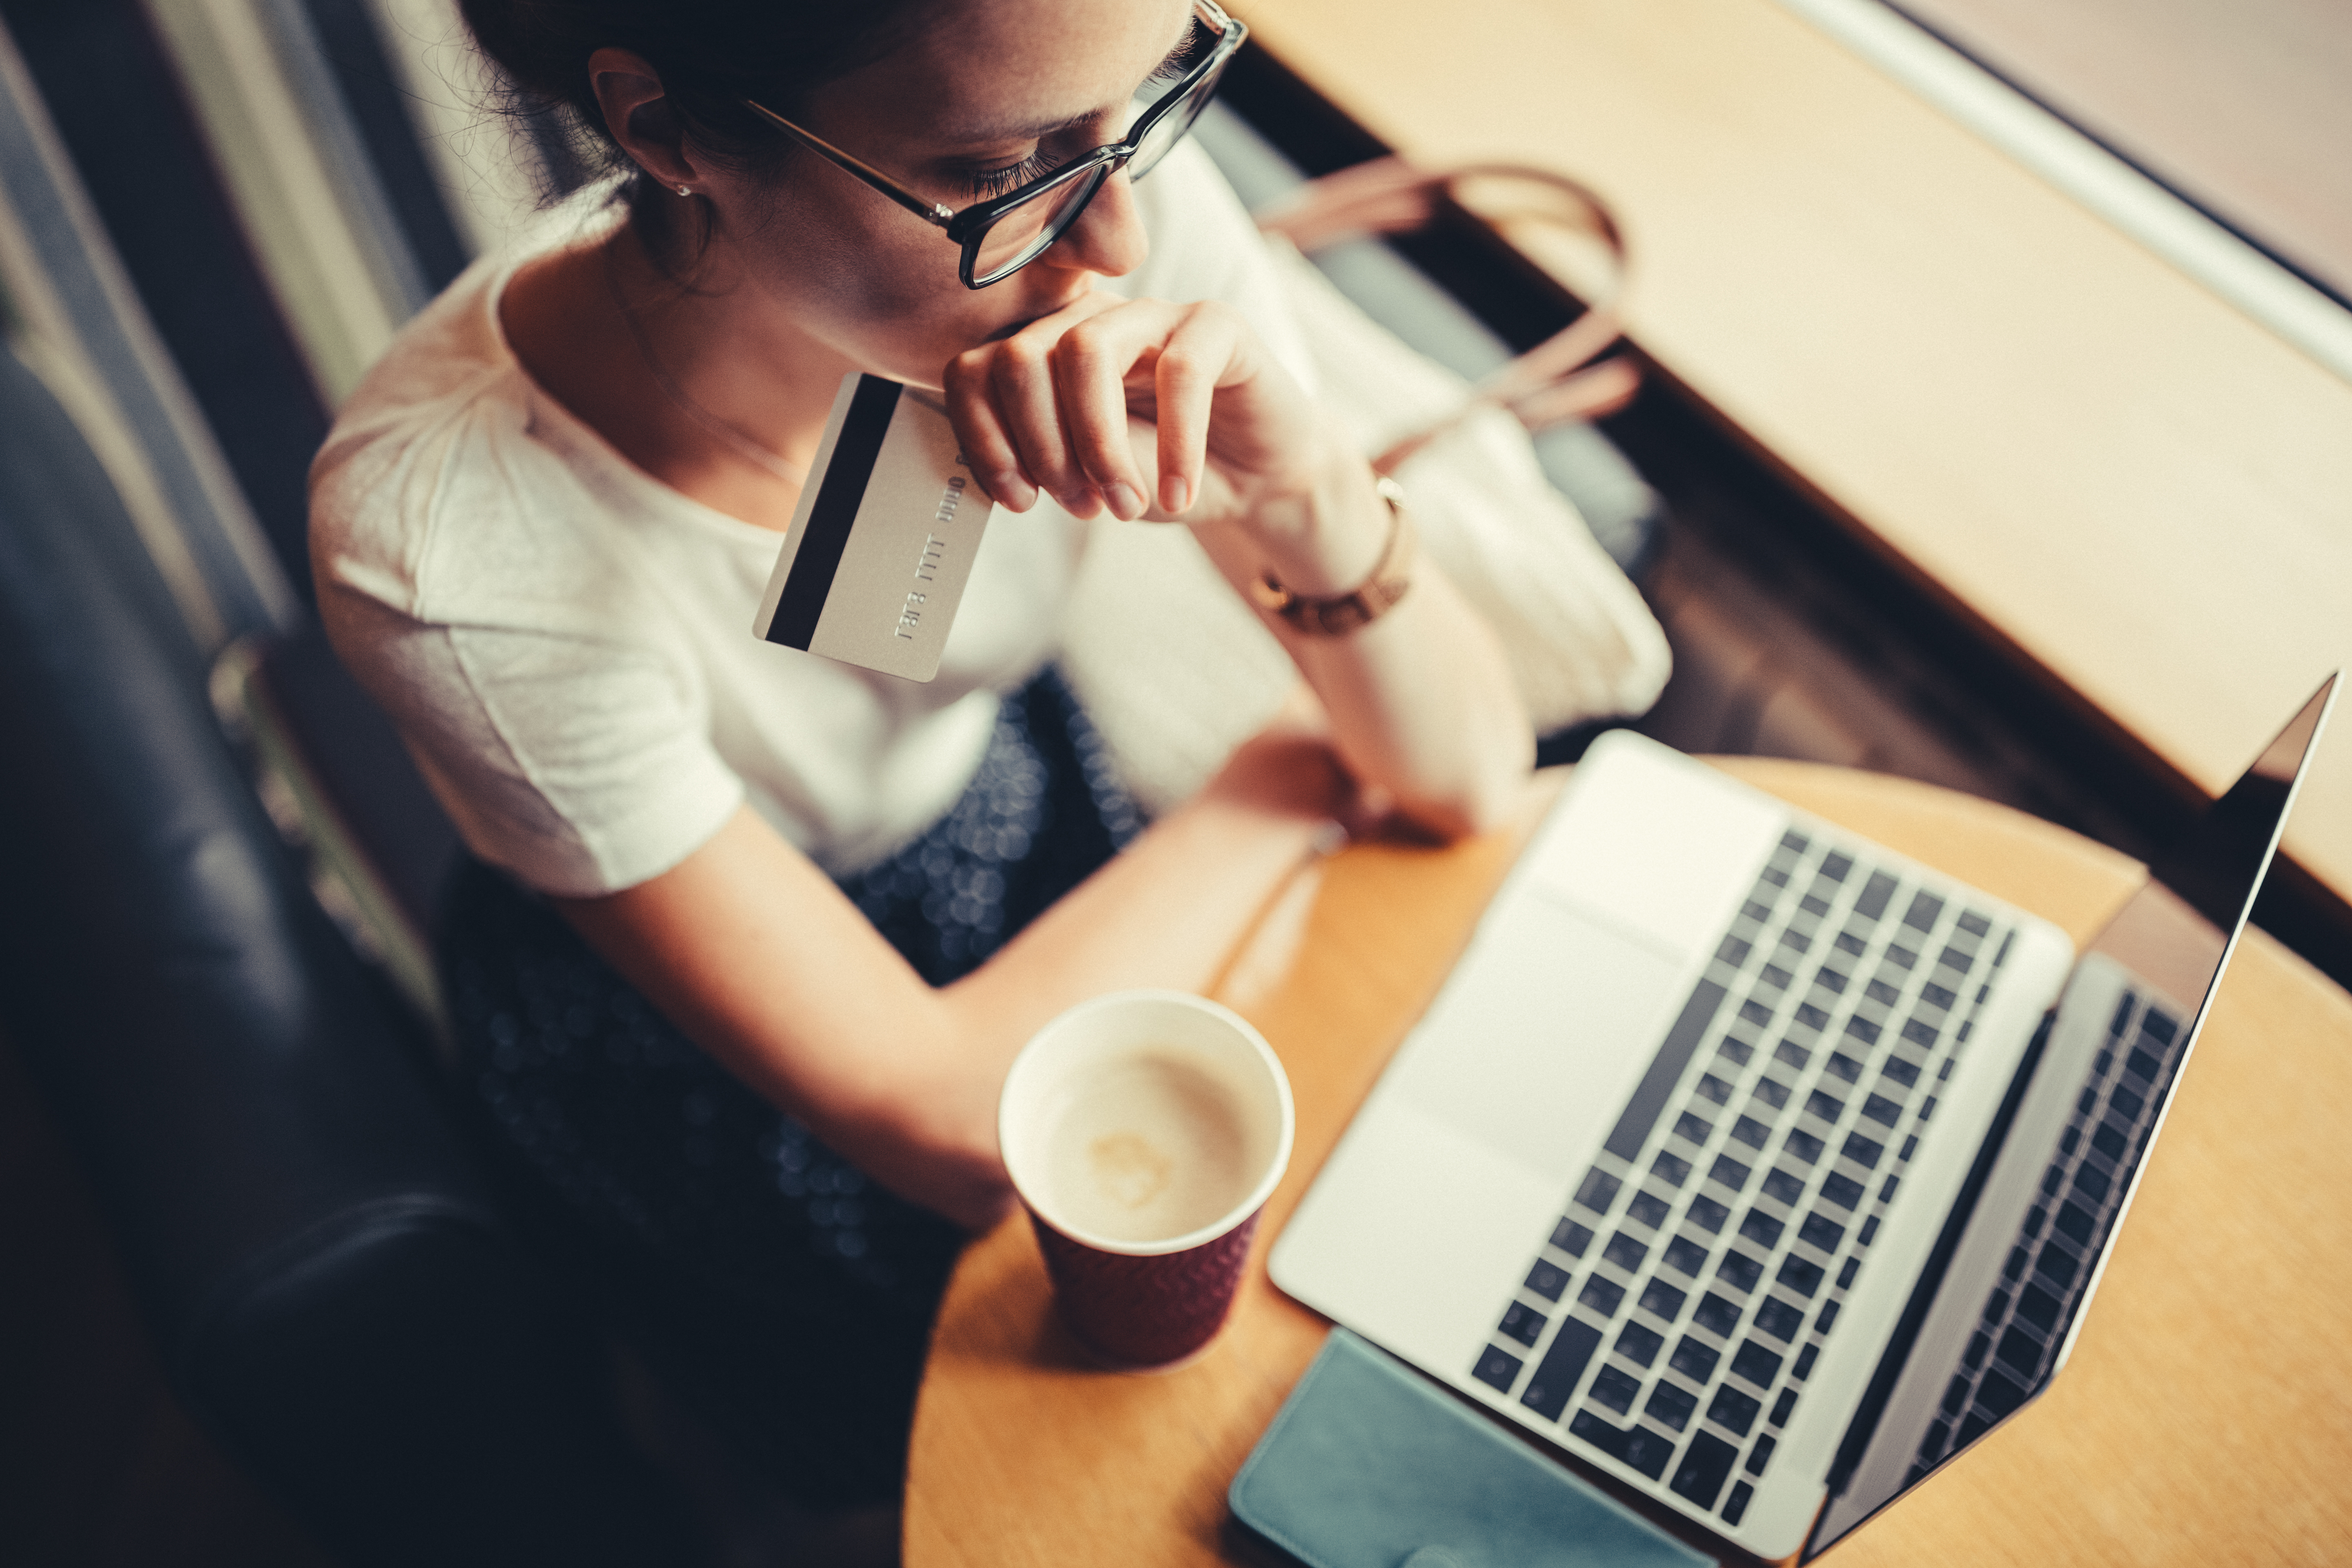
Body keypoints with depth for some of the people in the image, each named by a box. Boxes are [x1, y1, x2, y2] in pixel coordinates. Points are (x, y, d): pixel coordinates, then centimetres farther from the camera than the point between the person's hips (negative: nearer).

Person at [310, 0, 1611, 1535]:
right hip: (674, 1036, -3)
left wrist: (1304, 495, -39)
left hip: (1011, 800, 3)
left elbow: (1468, 776, -18)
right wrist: (1285, 778, -17)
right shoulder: (445, 543, -36)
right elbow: (959, 1130, -28)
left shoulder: (1113, 199, -26)